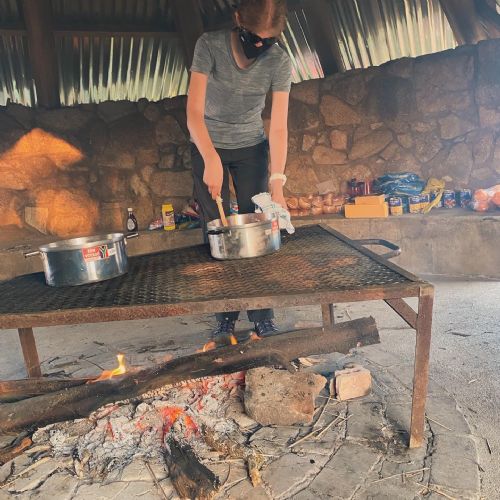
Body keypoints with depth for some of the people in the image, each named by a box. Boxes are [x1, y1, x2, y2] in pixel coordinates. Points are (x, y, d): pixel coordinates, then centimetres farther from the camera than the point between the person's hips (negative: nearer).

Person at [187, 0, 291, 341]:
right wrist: (212, 160, -39)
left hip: (252, 148, 1)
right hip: (208, 147, 0)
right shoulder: (210, 45, -19)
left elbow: (278, 127, -19)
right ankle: (225, 317, 7)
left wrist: (277, 183, -28)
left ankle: (263, 315, 7)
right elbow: (194, 111, -25)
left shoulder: (279, 61, -16)